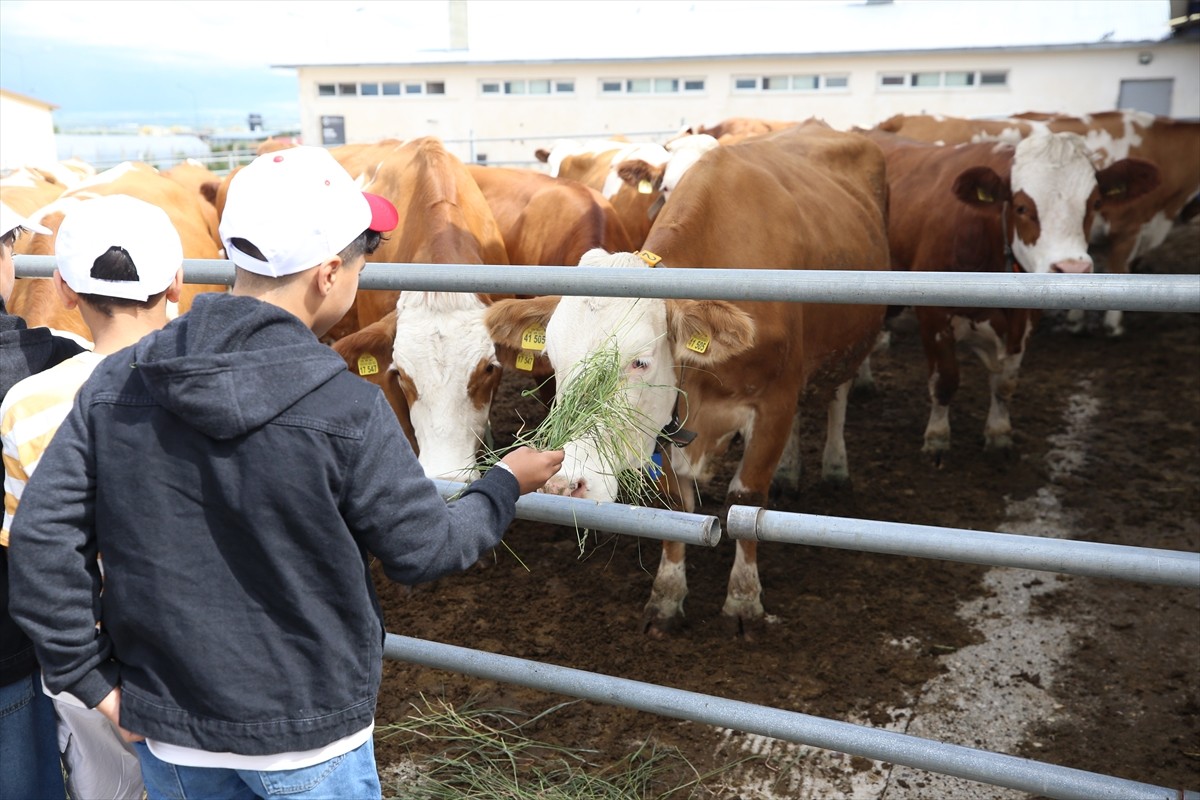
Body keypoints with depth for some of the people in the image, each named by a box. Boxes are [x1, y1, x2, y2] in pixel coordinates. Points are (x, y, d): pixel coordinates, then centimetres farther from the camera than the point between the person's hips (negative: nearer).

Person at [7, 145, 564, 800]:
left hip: (168, 735, 4)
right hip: (312, 744, -3)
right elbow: (425, 550, -12)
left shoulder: (113, 385, -10)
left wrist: (91, 679, 1)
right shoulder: (347, 410, -22)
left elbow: (40, 535, -8)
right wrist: (506, 485, 6)